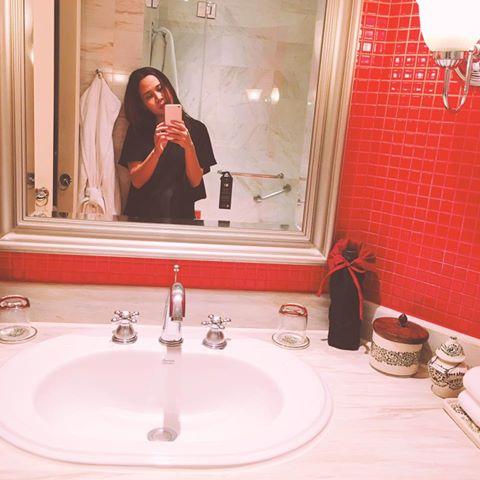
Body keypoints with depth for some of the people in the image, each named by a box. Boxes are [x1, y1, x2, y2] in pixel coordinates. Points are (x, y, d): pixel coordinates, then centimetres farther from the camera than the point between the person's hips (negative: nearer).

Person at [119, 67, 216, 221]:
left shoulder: (196, 128, 4)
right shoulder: (137, 130, 6)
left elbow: (195, 182, -1)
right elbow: (136, 181, -3)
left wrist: (189, 147, -16)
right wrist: (157, 151, -17)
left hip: (180, 214, 0)